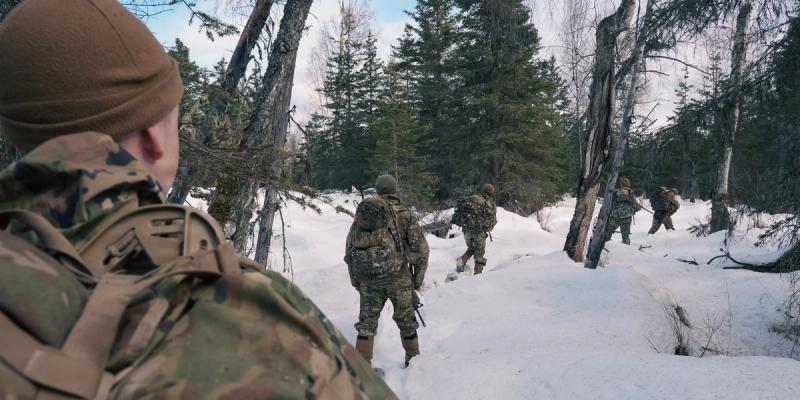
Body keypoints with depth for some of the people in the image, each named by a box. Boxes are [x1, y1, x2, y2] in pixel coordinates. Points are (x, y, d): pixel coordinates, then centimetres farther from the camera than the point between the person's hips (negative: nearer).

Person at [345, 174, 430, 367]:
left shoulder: (361, 215, 10)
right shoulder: (404, 214, -1)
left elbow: (348, 252, 12)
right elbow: (420, 248, -4)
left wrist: (356, 282, 18)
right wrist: (418, 279, 5)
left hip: (367, 278, 3)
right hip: (397, 275, -2)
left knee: (367, 322, 13)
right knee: (406, 320, 15)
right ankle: (413, 360, 29)